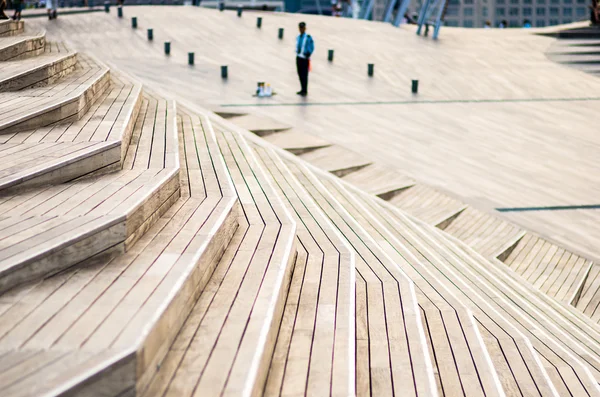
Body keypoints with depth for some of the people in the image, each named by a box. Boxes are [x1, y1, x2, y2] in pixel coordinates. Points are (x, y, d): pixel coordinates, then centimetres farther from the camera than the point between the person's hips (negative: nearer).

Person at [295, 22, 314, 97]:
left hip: (305, 58, -6)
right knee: (300, 74, 9)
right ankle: (303, 89, 19)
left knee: (304, 74, -5)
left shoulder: (308, 37, -10)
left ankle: (305, 91, 1)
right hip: (298, 57, 6)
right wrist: (297, 52, 9)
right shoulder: (298, 37, 9)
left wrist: (308, 54, -12)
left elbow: (312, 47, -8)